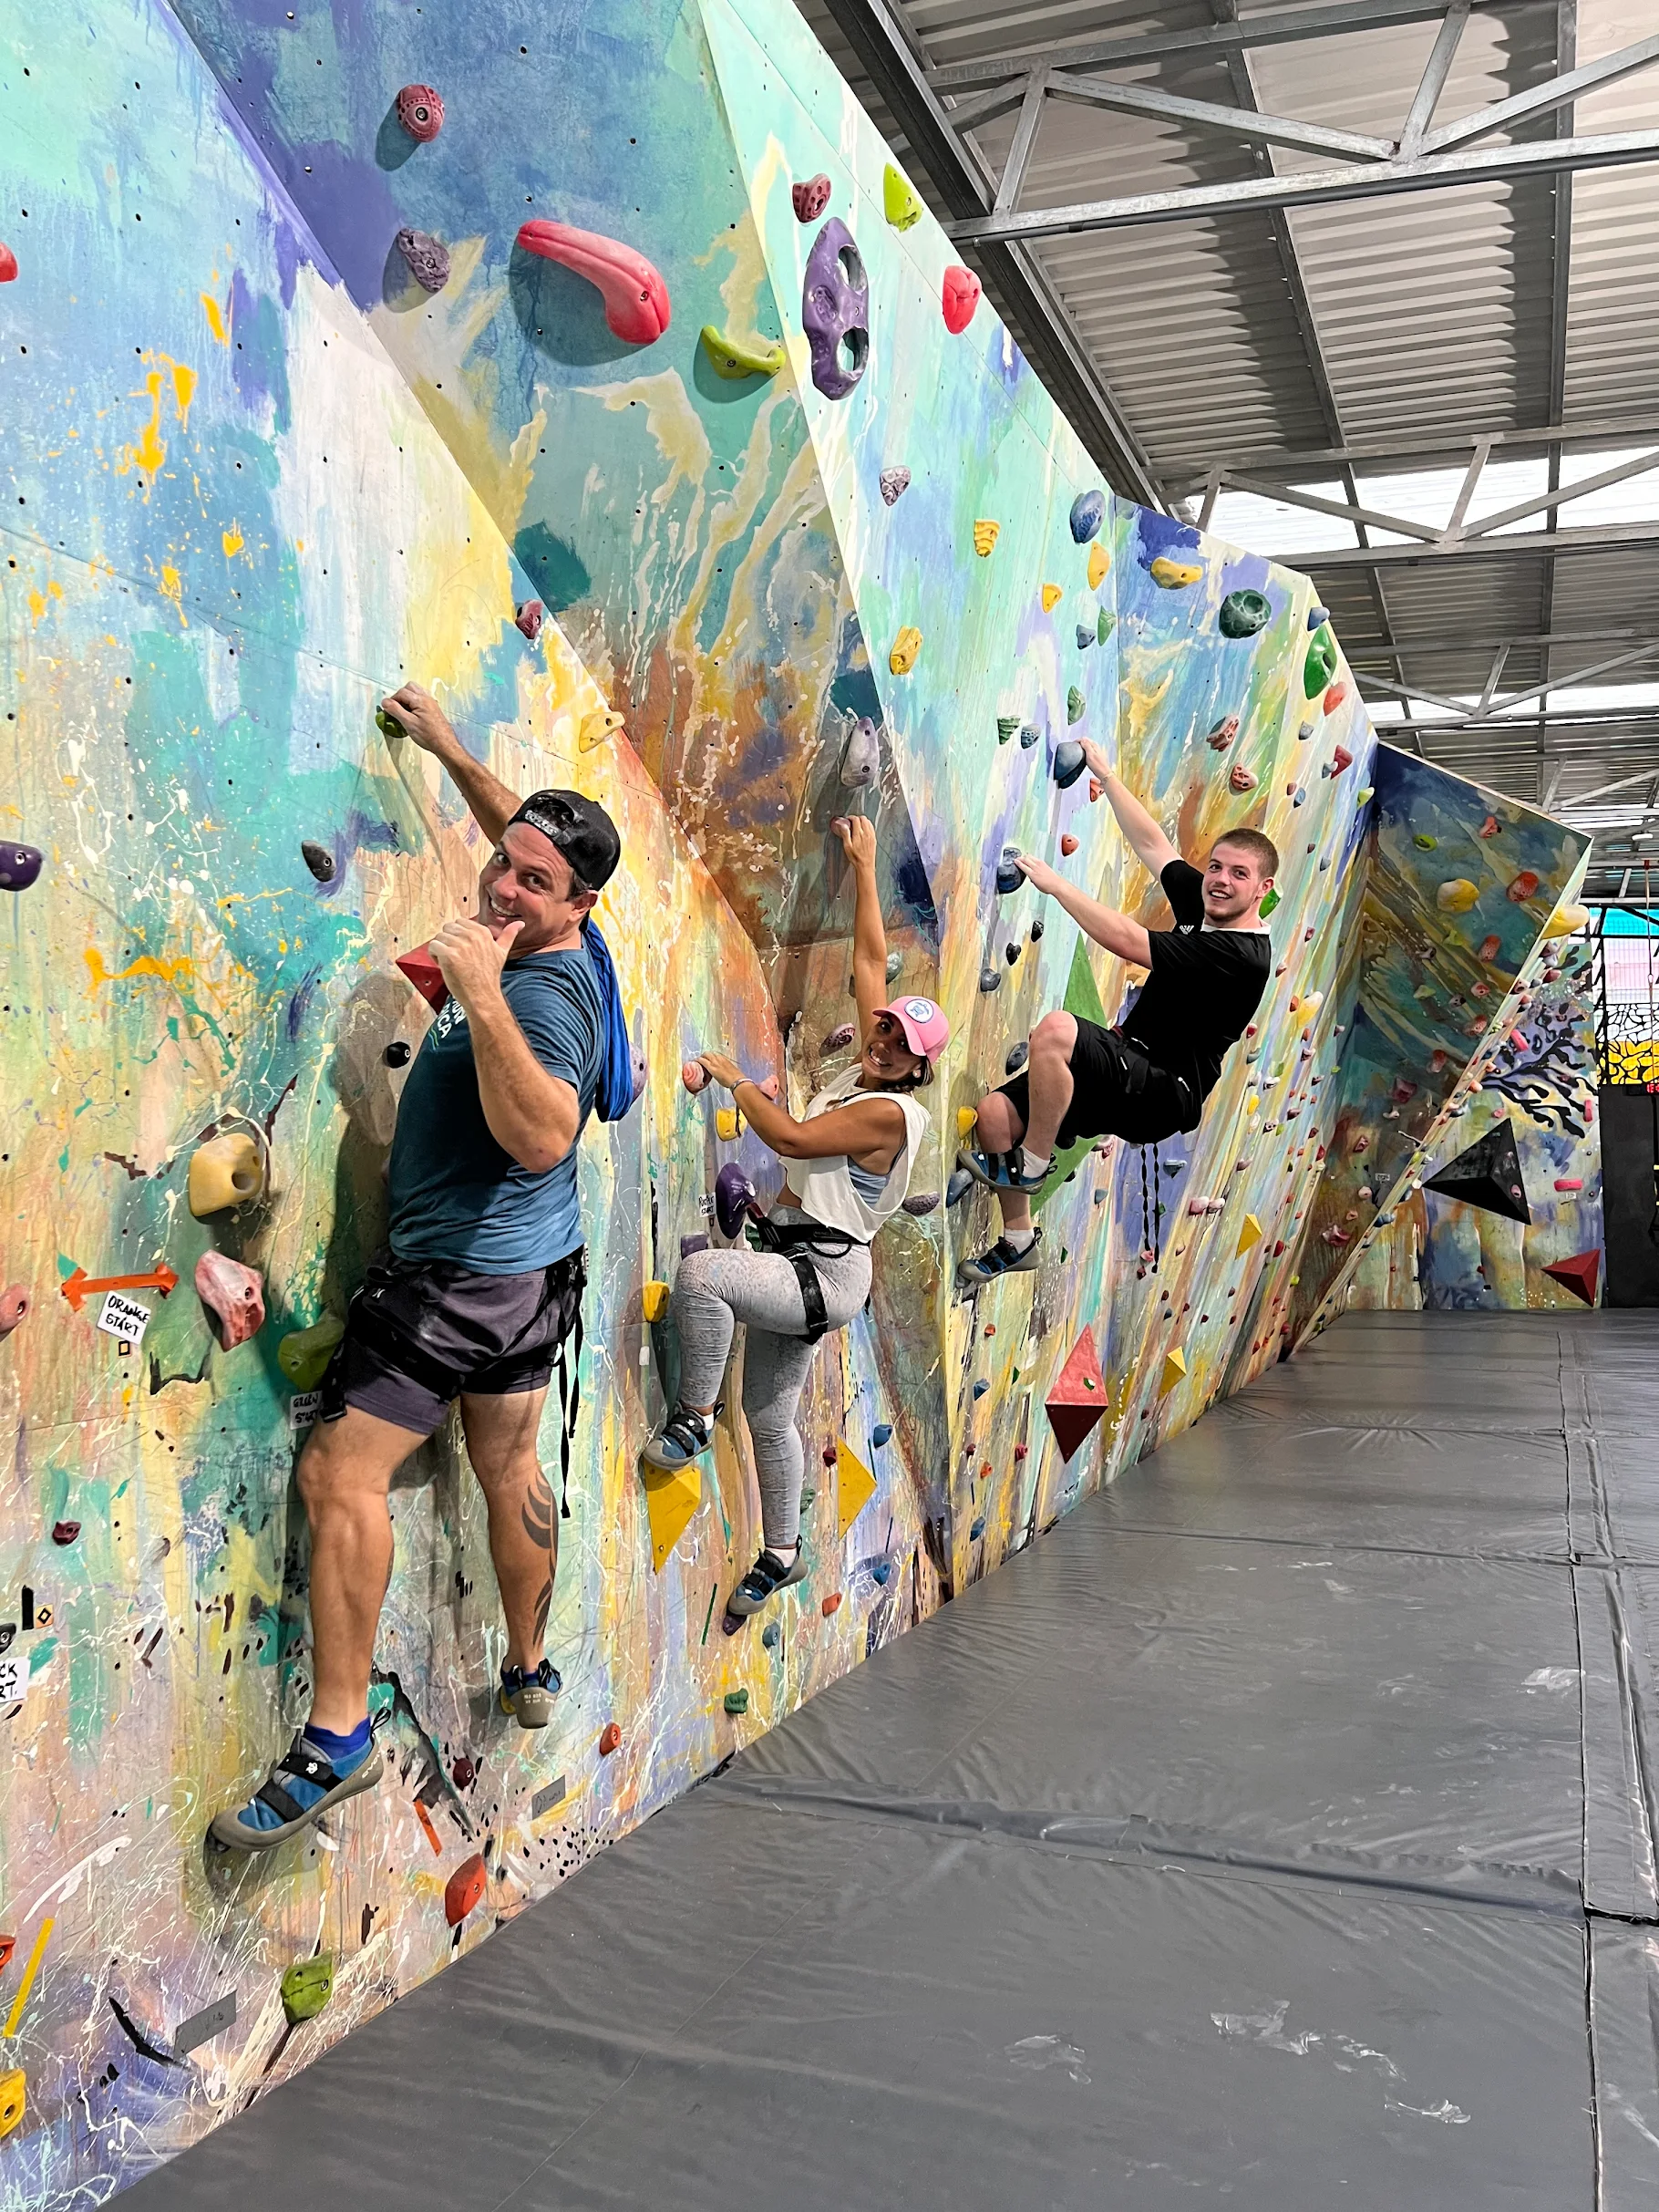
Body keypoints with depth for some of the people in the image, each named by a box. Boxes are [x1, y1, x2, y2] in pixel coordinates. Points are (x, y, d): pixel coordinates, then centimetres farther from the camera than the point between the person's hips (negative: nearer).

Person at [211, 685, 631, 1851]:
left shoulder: (547, 992, -25)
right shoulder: (560, 946, 3)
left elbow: (539, 1136, -40)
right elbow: (527, 831, 24)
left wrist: (483, 998, -43)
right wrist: (450, 749, 30)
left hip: (458, 1280, -10)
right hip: (534, 1271, 10)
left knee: (342, 1478, -5)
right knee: (510, 1467, 21)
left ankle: (337, 1735, 3)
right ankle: (531, 1672, 38)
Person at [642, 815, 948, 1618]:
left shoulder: (891, 1112, -17)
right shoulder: (864, 1068, 5)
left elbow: (789, 1136, -23)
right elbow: (870, 959, 12)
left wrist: (735, 1078, -11)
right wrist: (864, 866, 15)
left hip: (824, 1276, -9)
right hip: (796, 1267, 9)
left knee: (698, 1272, -32)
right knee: (769, 1417, 16)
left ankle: (693, 1419, -15)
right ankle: (781, 1554, 32)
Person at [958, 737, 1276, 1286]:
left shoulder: (1242, 954, -19)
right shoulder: (1200, 902, 7)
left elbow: (1125, 940, -25)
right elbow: (1150, 842, 19)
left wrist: (1055, 883, -19)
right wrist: (1104, 774, 19)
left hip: (1163, 1096, -9)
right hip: (1130, 1073, 9)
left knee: (1054, 1030, -34)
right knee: (994, 1111, -1)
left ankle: (1030, 1165, -14)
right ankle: (1019, 1240, 15)